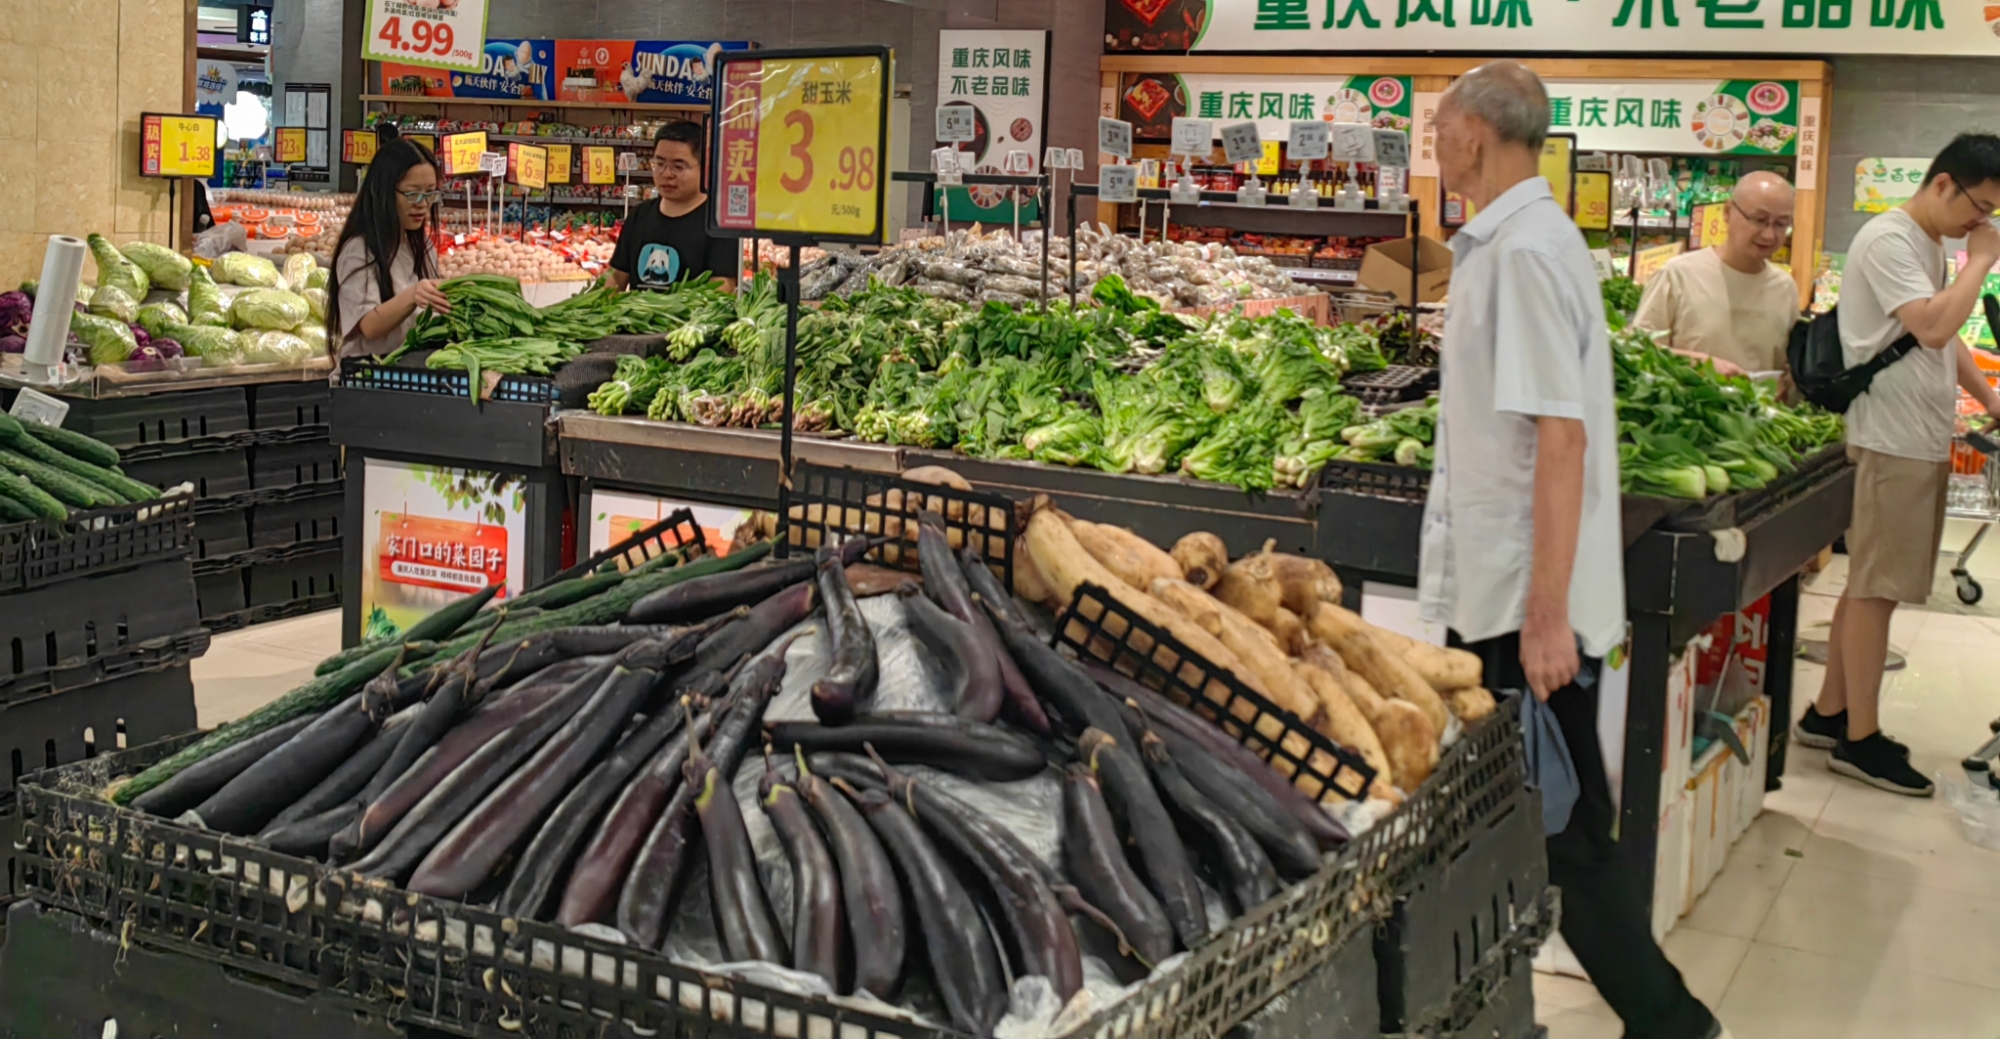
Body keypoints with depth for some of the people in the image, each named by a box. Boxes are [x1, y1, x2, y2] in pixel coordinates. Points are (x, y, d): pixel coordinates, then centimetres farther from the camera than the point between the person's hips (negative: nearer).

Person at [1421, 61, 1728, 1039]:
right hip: (1494, 590, 9)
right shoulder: (1505, 241, 11)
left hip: (1526, 603, -9)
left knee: (1561, 830, 0)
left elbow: (1561, 437, -23)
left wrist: (1546, 615, -24)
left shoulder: (1526, 251, -19)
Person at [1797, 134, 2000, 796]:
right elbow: (1932, 327, -26)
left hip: (1924, 439, 10)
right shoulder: (1888, 241, -14)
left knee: (1871, 585, 12)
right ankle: (1860, 740, 2)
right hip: (1893, 440, -10)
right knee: (1876, 589, -4)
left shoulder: (1931, 246, 16)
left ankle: (1829, 714, 20)